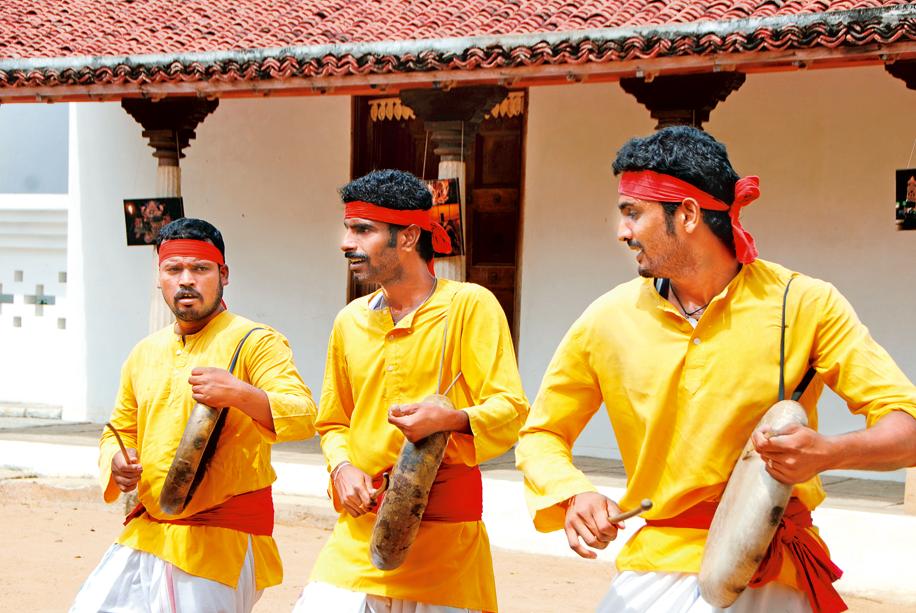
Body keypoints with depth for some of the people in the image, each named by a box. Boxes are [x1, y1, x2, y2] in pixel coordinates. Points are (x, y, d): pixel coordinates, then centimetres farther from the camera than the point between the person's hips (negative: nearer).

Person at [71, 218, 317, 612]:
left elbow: (304, 418, -18)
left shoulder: (255, 342, -7)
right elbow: (121, 429, 24)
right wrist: (116, 465, 1)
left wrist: (240, 394, -36)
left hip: (222, 540, -6)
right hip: (145, 535, 6)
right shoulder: (145, 353, 14)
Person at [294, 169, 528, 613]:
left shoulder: (470, 305, -4)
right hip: (360, 532, 4)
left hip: (445, 538, -4)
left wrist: (450, 419, -28)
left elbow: (511, 410, -9)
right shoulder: (350, 321, 12)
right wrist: (343, 467, -1)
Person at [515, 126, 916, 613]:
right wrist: (573, 495, -14)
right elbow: (541, 436, 7)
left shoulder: (805, 304, -8)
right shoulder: (607, 320, -1)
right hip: (655, 569, 2)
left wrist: (825, 453, -30)